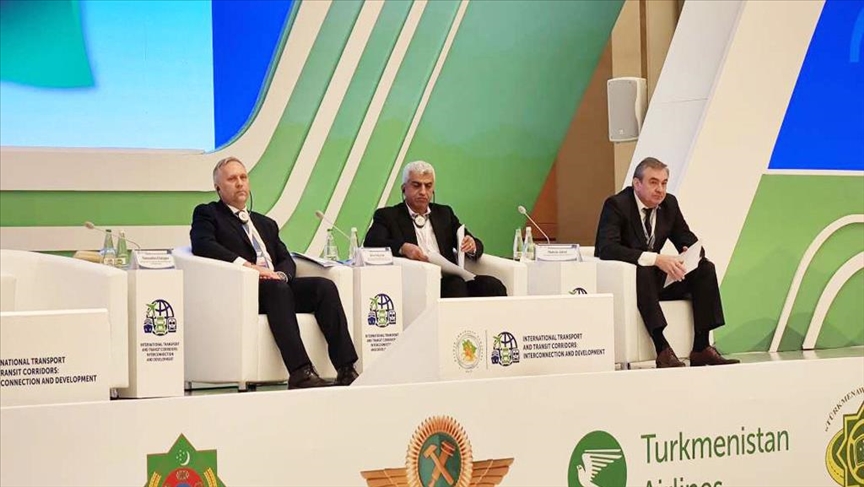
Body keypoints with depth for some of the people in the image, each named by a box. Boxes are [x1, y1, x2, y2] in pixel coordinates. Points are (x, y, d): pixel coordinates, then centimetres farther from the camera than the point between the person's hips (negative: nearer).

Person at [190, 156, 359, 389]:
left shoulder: (266, 224, 32)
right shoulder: (207, 213, 15)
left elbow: (287, 260, 19)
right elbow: (202, 245, -6)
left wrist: (280, 274, -6)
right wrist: (246, 265, -17)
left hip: (277, 285, 6)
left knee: (324, 286, -22)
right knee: (278, 289, -37)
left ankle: (346, 369, -31)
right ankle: (299, 373, -47)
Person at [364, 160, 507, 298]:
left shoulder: (444, 213, 25)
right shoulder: (388, 215, 12)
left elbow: (477, 245, 22)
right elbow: (371, 242, -7)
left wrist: (472, 246, -4)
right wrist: (403, 248, -26)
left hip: (448, 280, 5)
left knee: (492, 285, -25)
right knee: (457, 286, -34)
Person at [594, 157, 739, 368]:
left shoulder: (669, 204, 4)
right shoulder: (616, 205, -16)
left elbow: (688, 240, 10)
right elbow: (607, 248, -30)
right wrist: (655, 259, -38)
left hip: (654, 280, 7)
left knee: (705, 268, -10)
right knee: (642, 271, -38)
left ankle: (701, 348, -16)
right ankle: (662, 350, -40)